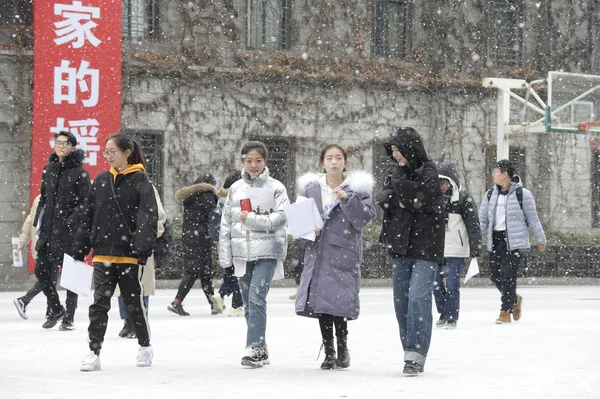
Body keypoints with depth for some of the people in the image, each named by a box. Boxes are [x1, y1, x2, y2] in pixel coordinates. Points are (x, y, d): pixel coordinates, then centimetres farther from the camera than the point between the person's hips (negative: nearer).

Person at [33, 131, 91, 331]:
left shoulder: (79, 172, -6)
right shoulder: (49, 169, 12)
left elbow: (86, 203, -9)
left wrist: (73, 220, -20)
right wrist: (38, 221, 12)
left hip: (69, 231, -6)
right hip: (48, 229, 6)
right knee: (41, 270, 5)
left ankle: (69, 316, 11)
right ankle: (55, 309, 24)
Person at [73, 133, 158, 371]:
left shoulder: (141, 182, -6)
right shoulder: (101, 181, 8)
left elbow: (148, 219, -13)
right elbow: (88, 217, 12)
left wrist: (142, 251, -22)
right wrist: (80, 249, 8)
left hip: (129, 256, -4)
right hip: (103, 254, 4)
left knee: (133, 302, 10)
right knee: (99, 303, -2)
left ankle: (145, 346, 28)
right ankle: (94, 352, -1)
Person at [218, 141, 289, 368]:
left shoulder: (275, 188, 0)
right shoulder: (235, 189, 11)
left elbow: (280, 219, -12)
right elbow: (226, 223, 12)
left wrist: (251, 219, -17)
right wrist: (225, 255, 7)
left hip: (267, 252, -5)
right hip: (242, 253, 5)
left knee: (257, 298, -17)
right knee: (248, 304, 9)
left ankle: (255, 348, -17)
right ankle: (261, 350, 18)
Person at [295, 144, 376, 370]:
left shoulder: (356, 188, 2)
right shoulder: (311, 188, 10)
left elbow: (364, 218, -5)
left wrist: (348, 199, -16)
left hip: (343, 252, -3)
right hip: (318, 252, 3)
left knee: (339, 300, -11)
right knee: (320, 301, 3)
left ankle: (342, 349, 7)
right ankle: (329, 352, 14)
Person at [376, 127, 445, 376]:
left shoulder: (428, 172, -7)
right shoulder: (398, 173, 13)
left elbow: (417, 197, -19)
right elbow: (383, 197, 2)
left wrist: (399, 181, -7)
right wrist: (398, 199, -15)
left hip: (425, 245, -7)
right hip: (400, 245, 7)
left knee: (418, 298, -15)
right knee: (401, 301, 8)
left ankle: (416, 355, -17)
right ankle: (411, 351, 15)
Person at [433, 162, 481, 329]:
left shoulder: (464, 199, -7)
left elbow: (473, 226, -7)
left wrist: (475, 251, -11)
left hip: (456, 249, -5)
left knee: (452, 284, -6)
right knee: (435, 283, 8)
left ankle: (451, 318, 4)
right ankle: (443, 313, 25)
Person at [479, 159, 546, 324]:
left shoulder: (522, 194, -4)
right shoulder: (490, 195, 10)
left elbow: (533, 219, 2)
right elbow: (482, 219, 10)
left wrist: (540, 240, 8)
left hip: (515, 242, -6)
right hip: (495, 241, 6)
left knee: (508, 274, -12)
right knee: (495, 275, 7)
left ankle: (505, 312, -4)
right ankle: (515, 299, 32)